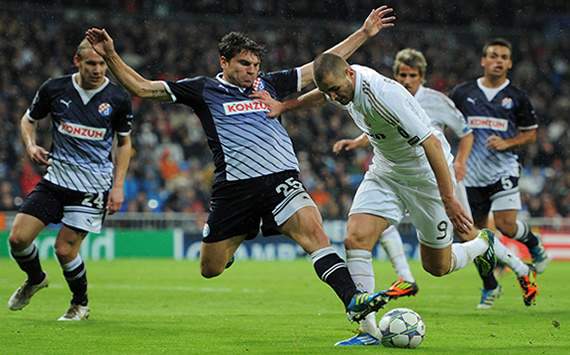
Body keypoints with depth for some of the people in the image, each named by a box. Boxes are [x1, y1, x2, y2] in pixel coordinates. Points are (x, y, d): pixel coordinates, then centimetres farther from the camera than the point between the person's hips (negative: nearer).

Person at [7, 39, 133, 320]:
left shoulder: (118, 99, -5)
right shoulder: (54, 88, -3)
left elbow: (124, 143, 7)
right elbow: (28, 119, 13)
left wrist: (118, 186, -1)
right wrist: (30, 145, -8)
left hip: (94, 185, -3)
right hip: (56, 178, 3)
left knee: (65, 249, -9)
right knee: (18, 237, -7)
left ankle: (80, 304, 18)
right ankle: (35, 279, 26)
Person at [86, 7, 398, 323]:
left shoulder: (269, 84, 17)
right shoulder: (203, 90, 8)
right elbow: (142, 87, 7)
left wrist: (365, 33, 22)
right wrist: (110, 55, -3)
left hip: (280, 177, 1)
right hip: (234, 186, -1)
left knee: (313, 230, -25)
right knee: (210, 269, 7)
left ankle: (353, 299, -32)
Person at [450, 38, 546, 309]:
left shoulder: (517, 97, 2)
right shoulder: (462, 93, 4)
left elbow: (531, 134, 8)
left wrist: (506, 143, -9)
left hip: (503, 170, -2)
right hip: (472, 174, 2)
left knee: (506, 225, -17)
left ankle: (535, 245, 17)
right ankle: (490, 287, 23)